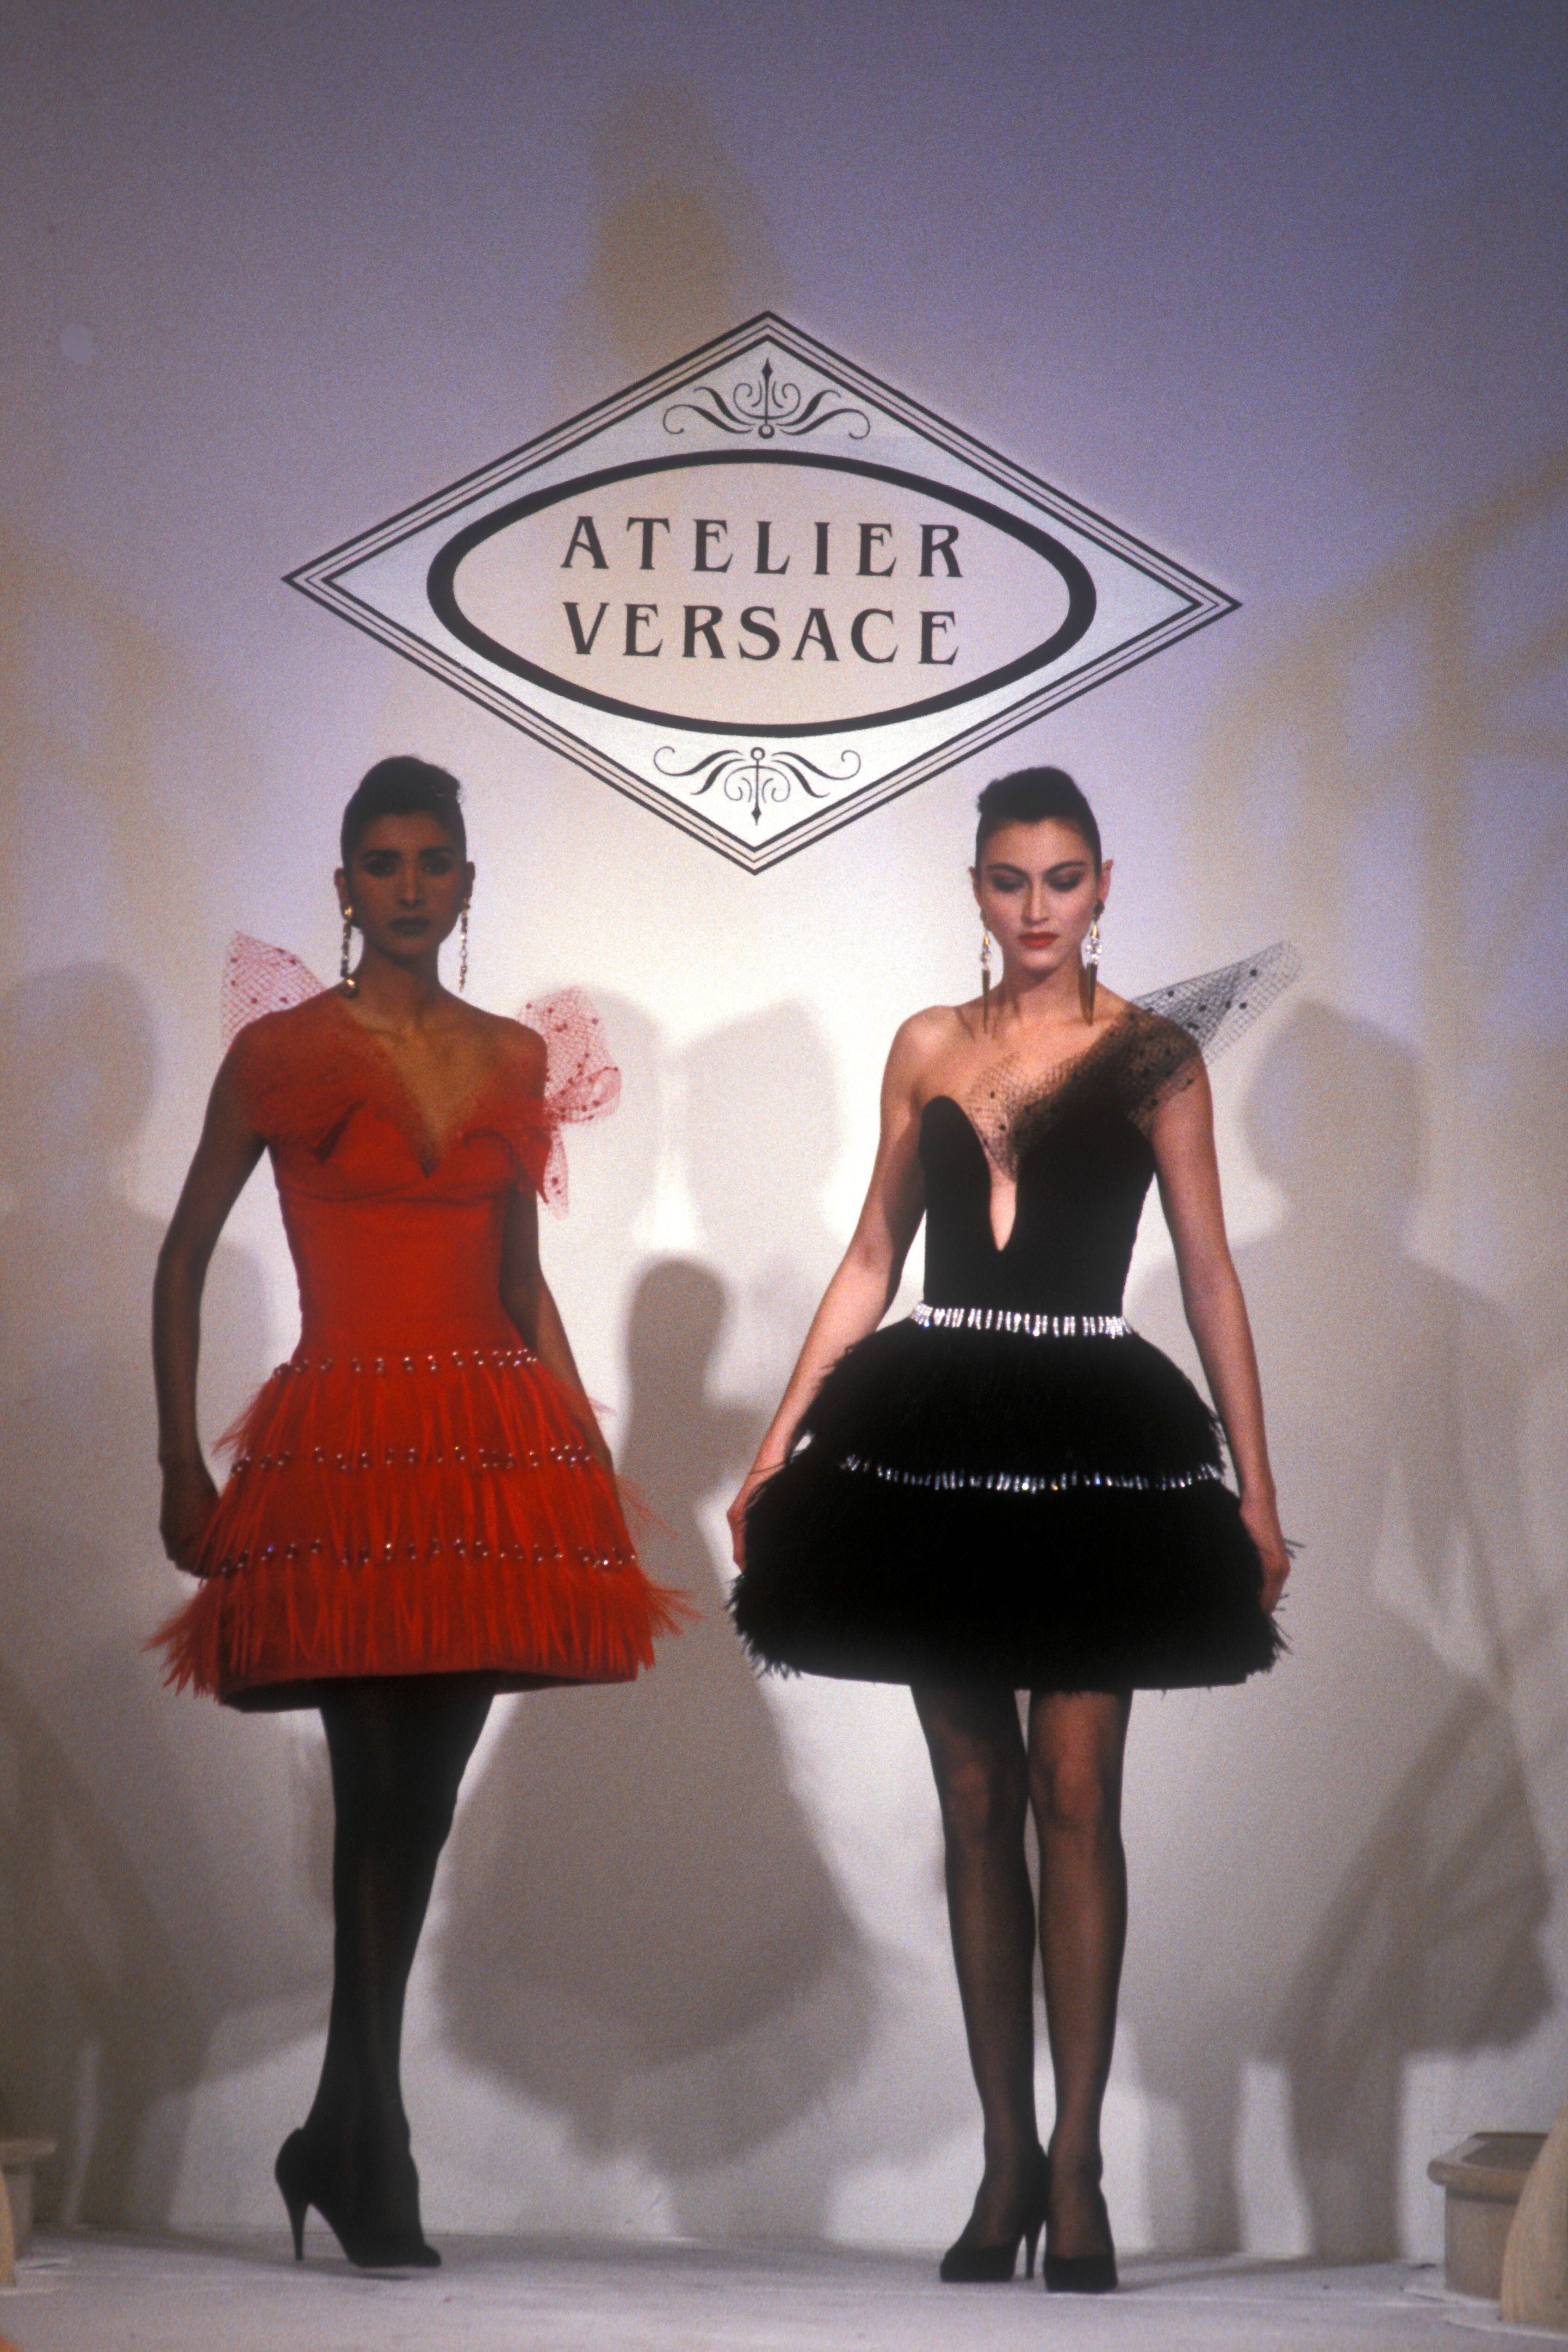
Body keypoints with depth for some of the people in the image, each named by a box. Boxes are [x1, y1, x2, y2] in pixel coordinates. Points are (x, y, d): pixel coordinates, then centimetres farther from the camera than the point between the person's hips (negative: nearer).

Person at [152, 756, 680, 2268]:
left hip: (494, 1449, 4)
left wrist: (584, 1451, 14)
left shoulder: (515, 1058, 13)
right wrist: (181, 1466, -3)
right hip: (345, 1448, -4)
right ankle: (375, 2158, -8)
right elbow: (183, 1261, 4)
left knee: (422, 1800, 6)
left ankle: (338, 2139, 17)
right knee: (379, 1791, -11)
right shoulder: (282, 1050, 2)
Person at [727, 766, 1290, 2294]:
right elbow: (871, 1261, 14)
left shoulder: (1151, 1056, 3)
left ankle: (1075, 2172, -5)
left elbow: (1210, 1278, 3)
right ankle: (1006, 2157, 13)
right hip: (938, 1448, 3)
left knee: (1074, 1791, -9)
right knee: (974, 1799, 5)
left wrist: (1255, 1491, -1)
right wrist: (777, 1448, 9)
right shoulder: (928, 1050, 11)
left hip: (1093, 1449, -3)